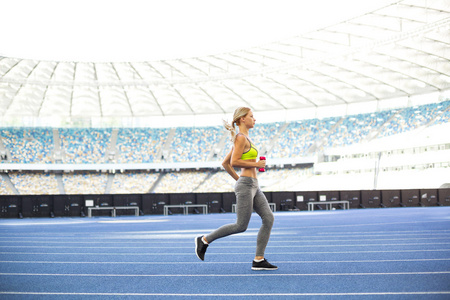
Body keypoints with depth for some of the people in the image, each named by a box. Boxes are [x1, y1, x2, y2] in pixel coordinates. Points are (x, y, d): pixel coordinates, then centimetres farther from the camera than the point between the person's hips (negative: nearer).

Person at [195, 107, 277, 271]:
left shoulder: (244, 139, 19)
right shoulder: (241, 137, -9)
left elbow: (225, 163, 21)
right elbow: (234, 161, -20)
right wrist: (256, 164, -13)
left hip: (253, 186, 10)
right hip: (246, 185, -10)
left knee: (268, 218, 0)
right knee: (241, 225, -7)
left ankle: (259, 260, 1)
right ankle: (204, 240, 7)